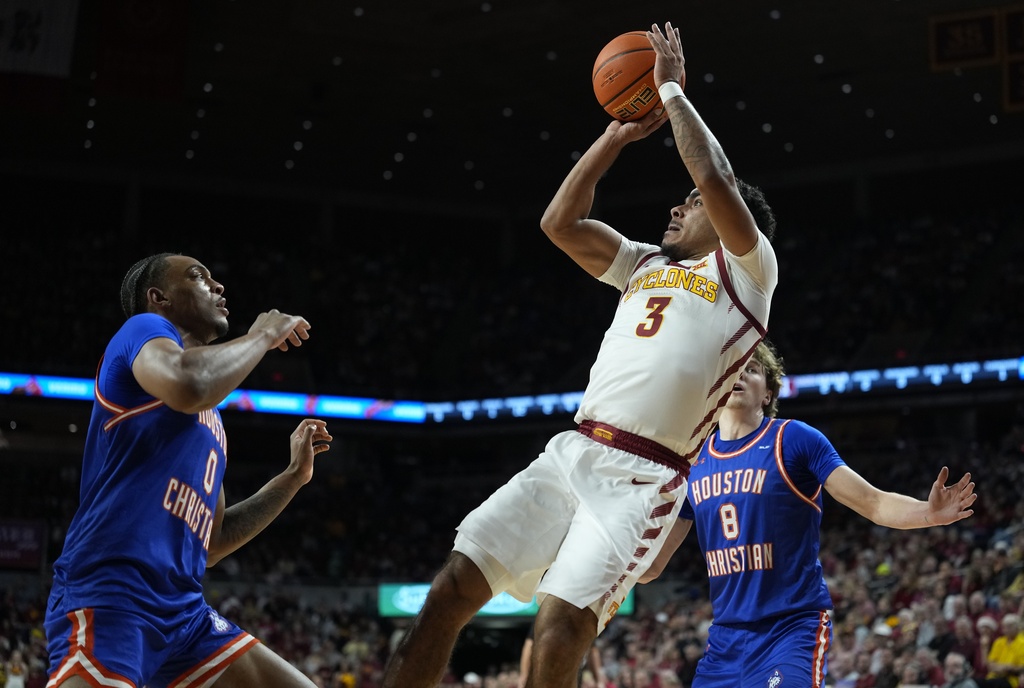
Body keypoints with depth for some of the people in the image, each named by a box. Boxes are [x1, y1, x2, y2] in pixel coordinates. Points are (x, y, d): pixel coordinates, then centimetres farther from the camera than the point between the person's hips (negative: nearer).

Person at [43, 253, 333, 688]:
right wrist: (263, 335, -4)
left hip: (184, 612, 9)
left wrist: (294, 475, 28)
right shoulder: (145, 328, 3)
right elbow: (188, 385, -23)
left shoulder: (210, 421, 26)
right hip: (108, 600, -9)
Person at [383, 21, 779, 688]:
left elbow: (717, 180, -11)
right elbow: (560, 222, 21)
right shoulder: (647, 264, 26)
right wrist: (619, 135, 18)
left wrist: (673, 91, 1)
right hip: (572, 453, 7)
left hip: (641, 479, -7)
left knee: (560, 629, -20)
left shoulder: (748, 271, 4)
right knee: (452, 587, -5)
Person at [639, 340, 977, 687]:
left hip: (793, 629, -5)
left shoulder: (794, 438, -5)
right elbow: (650, 566, 12)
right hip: (725, 636, 5)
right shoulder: (692, 461, 7)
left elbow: (875, 503, -10)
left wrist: (929, 513, -27)